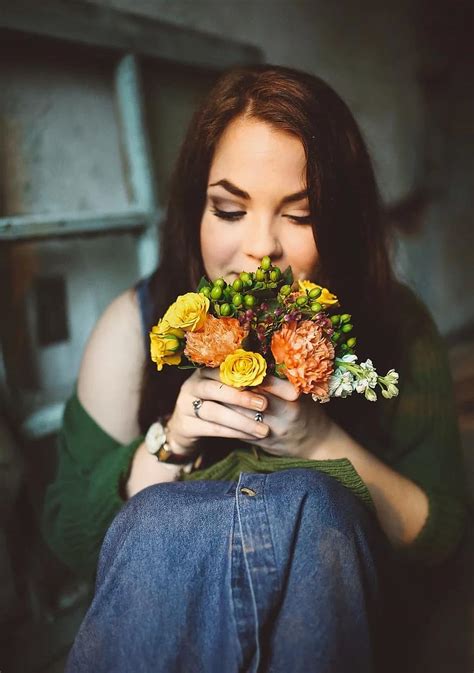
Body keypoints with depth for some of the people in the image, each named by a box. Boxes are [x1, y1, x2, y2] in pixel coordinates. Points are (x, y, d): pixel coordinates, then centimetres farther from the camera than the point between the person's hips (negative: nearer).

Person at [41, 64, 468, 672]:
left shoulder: (395, 326, -12)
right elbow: (69, 541, -8)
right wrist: (170, 442, -26)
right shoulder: (136, 325, -12)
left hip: (334, 611, 3)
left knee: (307, 502, -29)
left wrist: (324, 443, -25)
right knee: (161, 514, -34)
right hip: (161, 612, -2)